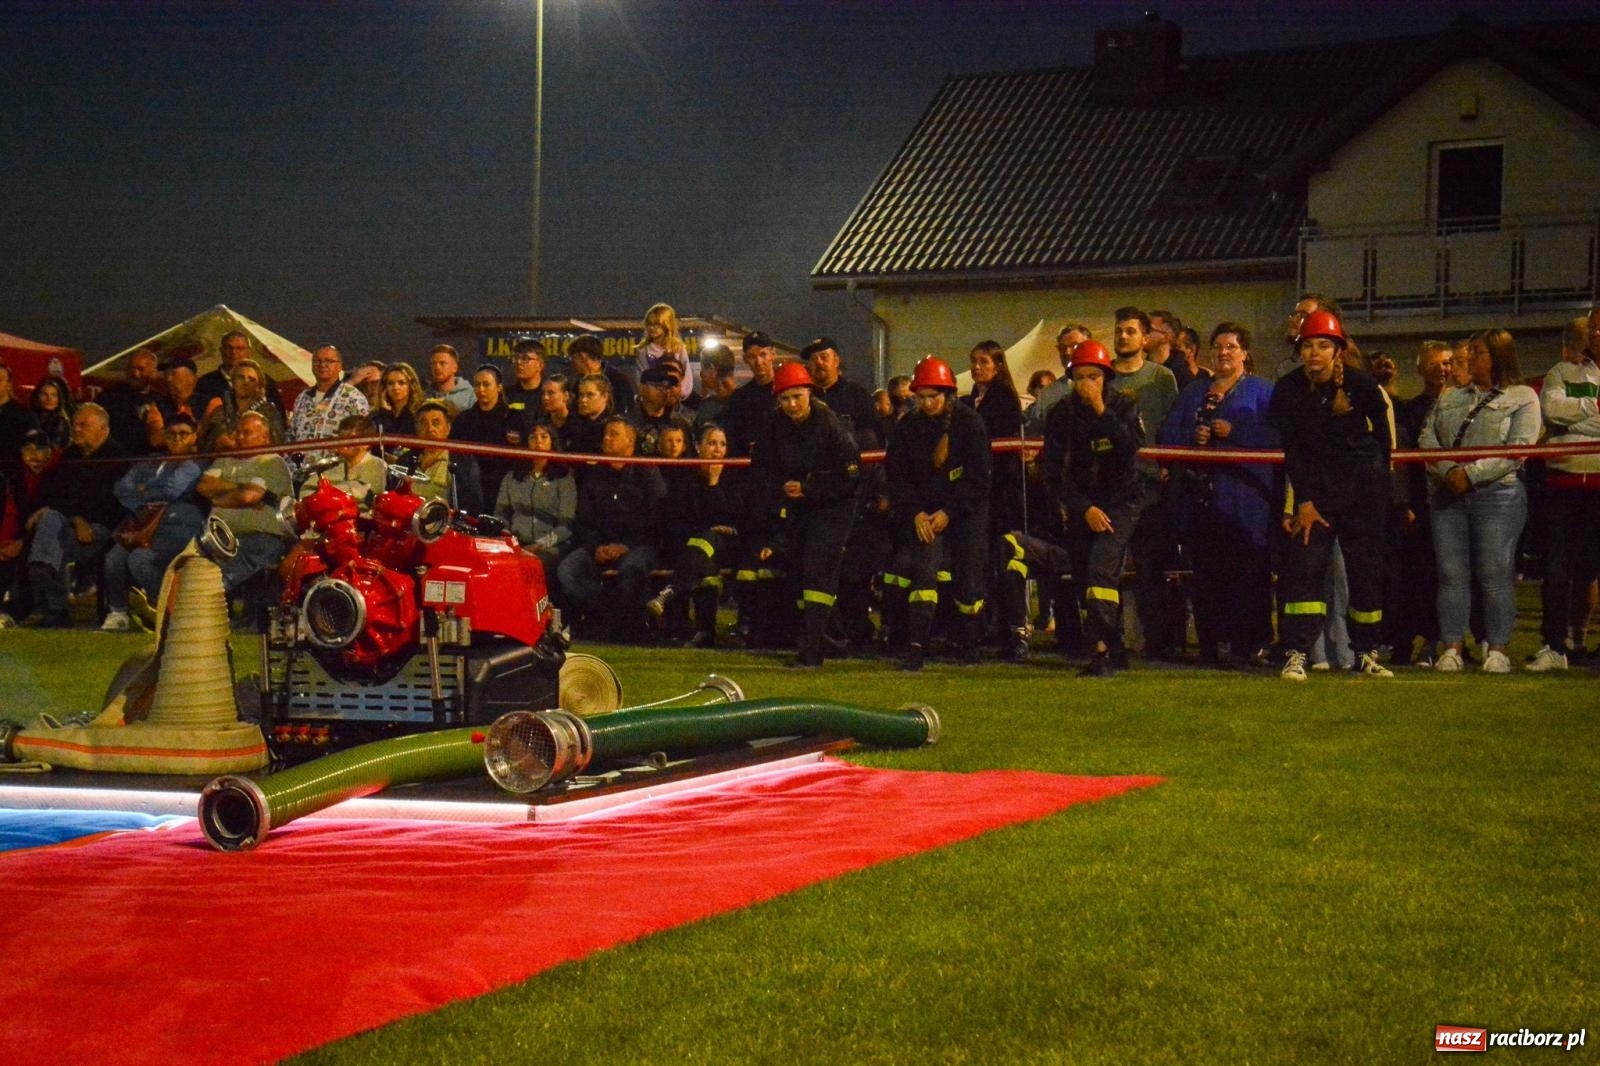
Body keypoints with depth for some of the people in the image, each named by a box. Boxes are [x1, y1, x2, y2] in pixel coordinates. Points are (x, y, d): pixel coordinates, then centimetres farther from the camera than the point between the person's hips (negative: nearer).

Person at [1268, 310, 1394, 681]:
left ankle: (1367, 653, 16)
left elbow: (1383, 439, 5)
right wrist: (1303, 501, -8)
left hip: (1362, 487, 0)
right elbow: (1290, 450, -3)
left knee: (1367, 568, 4)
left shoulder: (1361, 385, -6)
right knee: (1304, 564, -10)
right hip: (1315, 487, 0)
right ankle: (1295, 654, -13)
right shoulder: (1287, 390, -3)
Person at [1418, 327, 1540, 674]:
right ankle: (1452, 647, 6)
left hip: (1497, 495, -4)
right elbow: (1427, 437, 8)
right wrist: (1448, 470, -11)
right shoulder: (1450, 398, 19)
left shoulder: (1522, 398, 3)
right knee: (1451, 575, 2)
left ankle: (1497, 649, 2)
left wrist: (1471, 473, -16)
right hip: (1448, 496, 5)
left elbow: (1519, 448, -9)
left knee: (1496, 576, -4)